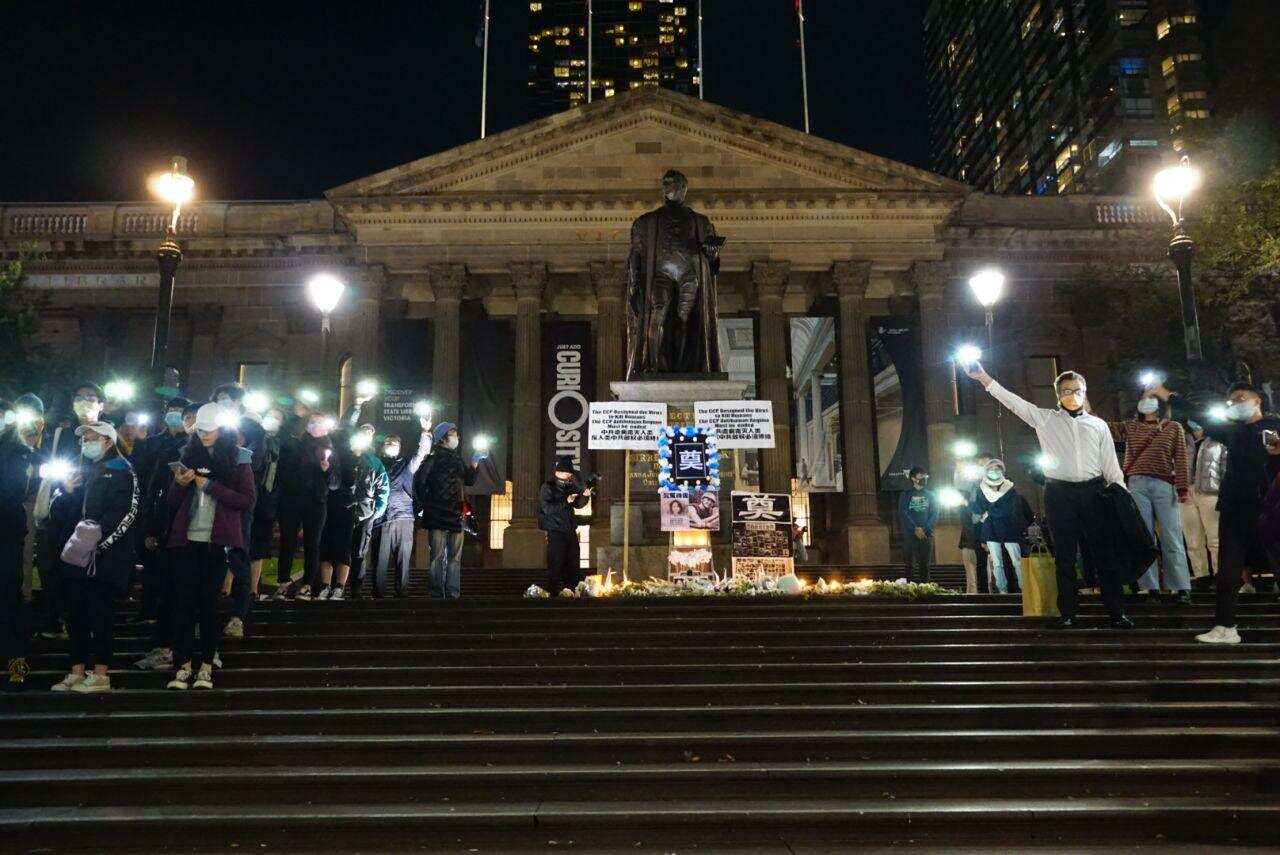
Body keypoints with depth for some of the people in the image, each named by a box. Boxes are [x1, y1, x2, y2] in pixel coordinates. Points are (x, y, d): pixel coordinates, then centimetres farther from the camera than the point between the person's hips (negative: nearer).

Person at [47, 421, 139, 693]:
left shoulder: (120, 472, 0)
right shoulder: (80, 473, 21)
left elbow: (125, 512, -12)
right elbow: (56, 512, 19)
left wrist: (98, 534, -22)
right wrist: (66, 492, 1)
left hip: (103, 556, -7)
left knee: (100, 613, -4)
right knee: (76, 614, 9)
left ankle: (100, 675, 0)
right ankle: (76, 673, 16)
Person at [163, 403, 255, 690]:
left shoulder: (238, 459, 1)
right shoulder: (189, 455, 11)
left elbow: (248, 502, -8)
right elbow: (173, 503, 13)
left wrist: (210, 486, -13)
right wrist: (179, 483, -8)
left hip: (217, 541, -3)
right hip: (186, 539, 3)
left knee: (208, 603, 0)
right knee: (185, 602, 1)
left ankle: (206, 666, 7)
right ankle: (184, 664, 7)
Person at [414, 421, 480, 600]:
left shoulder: (456, 458, 17)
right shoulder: (433, 458, -3)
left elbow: (468, 481, 18)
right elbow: (419, 483, -7)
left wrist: (474, 463, 6)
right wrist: (426, 505, -7)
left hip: (455, 516, 6)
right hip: (437, 517, -6)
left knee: (455, 558, 6)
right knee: (438, 557, -5)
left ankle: (453, 594, 11)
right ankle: (436, 594, 0)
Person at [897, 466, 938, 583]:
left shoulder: (930, 495, 15)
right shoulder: (906, 495, 8)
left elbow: (935, 513, 5)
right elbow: (902, 513, -3)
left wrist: (924, 529, -11)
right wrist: (915, 528, -14)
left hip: (927, 535, 2)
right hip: (909, 535, -2)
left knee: (925, 565, 0)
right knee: (910, 565, -4)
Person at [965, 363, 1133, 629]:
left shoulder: (1098, 425, 12)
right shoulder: (1045, 419, 8)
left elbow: (1111, 465, 11)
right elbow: (1012, 401, -1)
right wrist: (983, 377, -10)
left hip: (1092, 492, 1)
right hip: (1059, 493, -1)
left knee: (1104, 553, 0)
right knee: (1065, 556, 3)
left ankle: (1117, 613, 6)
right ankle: (1068, 614, 8)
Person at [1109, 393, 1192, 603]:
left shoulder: (1174, 427, 9)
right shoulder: (1130, 427, 16)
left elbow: (1181, 459, 2)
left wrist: (1183, 486, -6)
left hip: (1165, 486, -2)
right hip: (1137, 485, 2)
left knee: (1172, 538, -3)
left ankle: (1181, 587, 1)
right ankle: (1151, 588, 5)